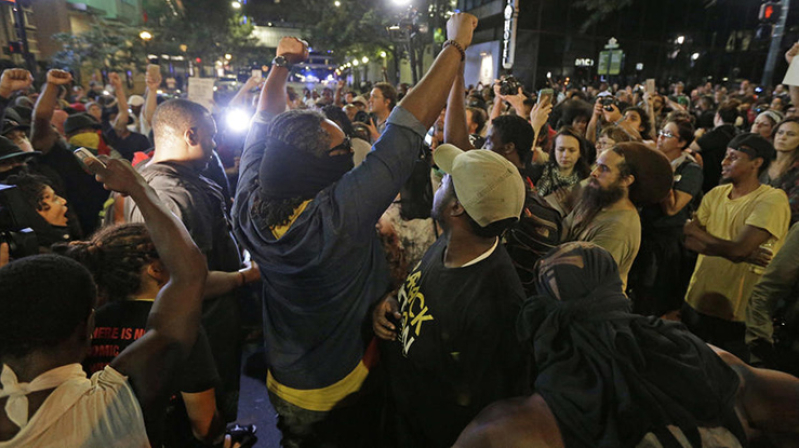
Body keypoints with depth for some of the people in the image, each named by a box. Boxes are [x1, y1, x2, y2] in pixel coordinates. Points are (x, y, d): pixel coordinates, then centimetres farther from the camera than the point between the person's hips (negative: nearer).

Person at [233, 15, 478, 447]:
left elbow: (264, 125, 0)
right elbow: (409, 124, -31)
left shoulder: (251, 201, -18)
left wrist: (281, 64, 7)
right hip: (340, 395, -4)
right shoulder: (335, 216, -36)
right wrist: (456, 44, -22)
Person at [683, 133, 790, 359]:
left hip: (736, 316, -6)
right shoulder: (716, 194, 5)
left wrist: (697, 231, -10)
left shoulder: (773, 199, -14)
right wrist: (745, 254, -17)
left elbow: (738, 248, -25)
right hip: (695, 303, 6)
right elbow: (689, 240, -4)